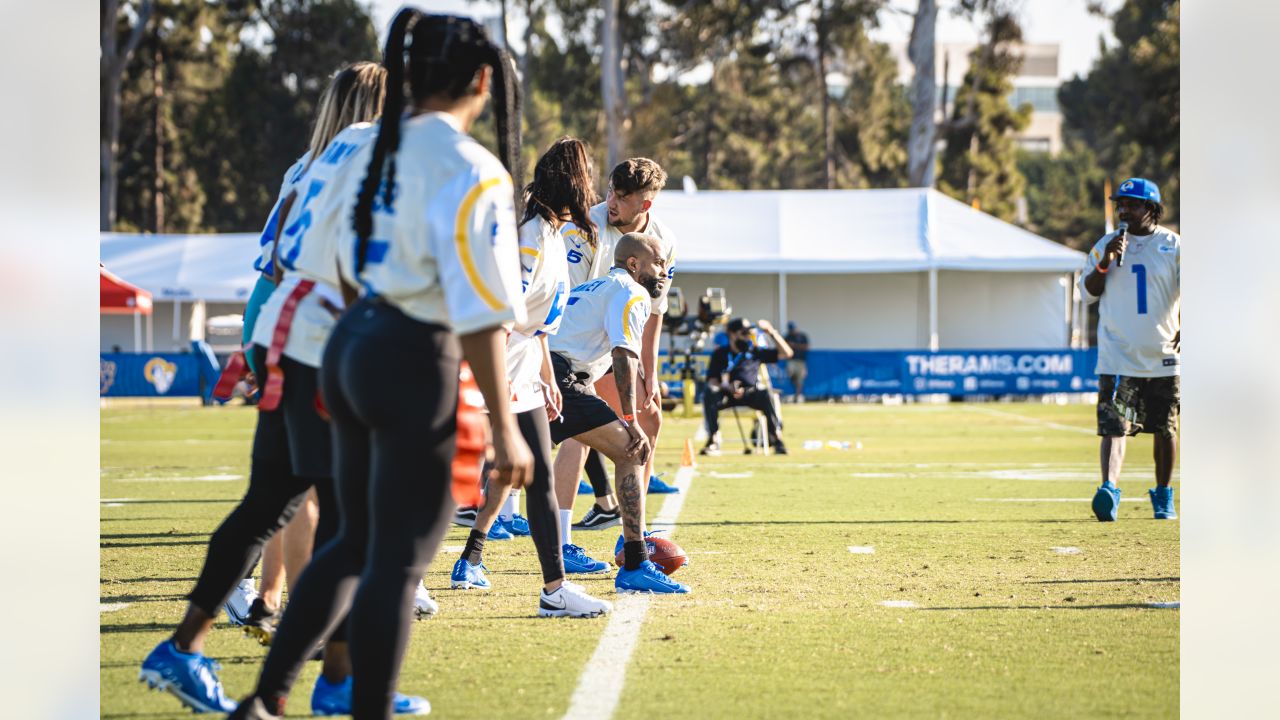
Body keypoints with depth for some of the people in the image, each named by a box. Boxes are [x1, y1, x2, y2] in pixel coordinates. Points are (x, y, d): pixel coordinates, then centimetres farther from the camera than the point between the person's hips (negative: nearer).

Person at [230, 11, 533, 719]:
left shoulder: (377, 151, 6)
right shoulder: (469, 172, -17)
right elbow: (480, 315, -19)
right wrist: (505, 429, -13)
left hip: (350, 348, 8)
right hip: (417, 363, -8)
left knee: (357, 543, 18)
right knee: (398, 561, 2)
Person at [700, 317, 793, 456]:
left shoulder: (755, 352, 15)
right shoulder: (720, 354, 10)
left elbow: (786, 353, 12)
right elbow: (712, 382, -1)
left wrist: (771, 332, 4)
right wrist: (728, 387, -22)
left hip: (751, 394, 1)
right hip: (726, 395, -1)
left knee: (764, 392, -34)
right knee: (709, 393, -33)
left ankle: (775, 439, -30)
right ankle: (712, 441, -33)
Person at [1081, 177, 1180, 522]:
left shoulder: (1174, 246, 1)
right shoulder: (1105, 245, 7)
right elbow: (1088, 292, 4)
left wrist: (1184, 327, -24)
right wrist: (1105, 262, -13)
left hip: (1163, 357, 0)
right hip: (1118, 357, 0)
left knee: (1165, 429, 10)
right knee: (1114, 425, -15)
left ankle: (1163, 499, 25)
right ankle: (1109, 491, -28)